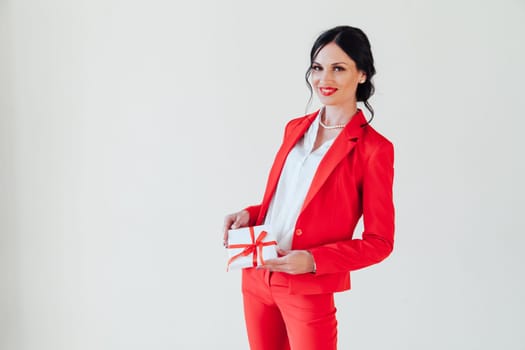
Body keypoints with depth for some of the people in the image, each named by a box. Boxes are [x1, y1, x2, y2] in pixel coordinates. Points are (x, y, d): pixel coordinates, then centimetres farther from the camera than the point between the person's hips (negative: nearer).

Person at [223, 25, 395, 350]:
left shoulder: (374, 149, -12)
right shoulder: (296, 128, 6)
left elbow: (379, 242, -10)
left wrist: (313, 261, -20)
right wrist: (249, 215, -1)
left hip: (309, 290, -5)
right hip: (257, 276, 6)